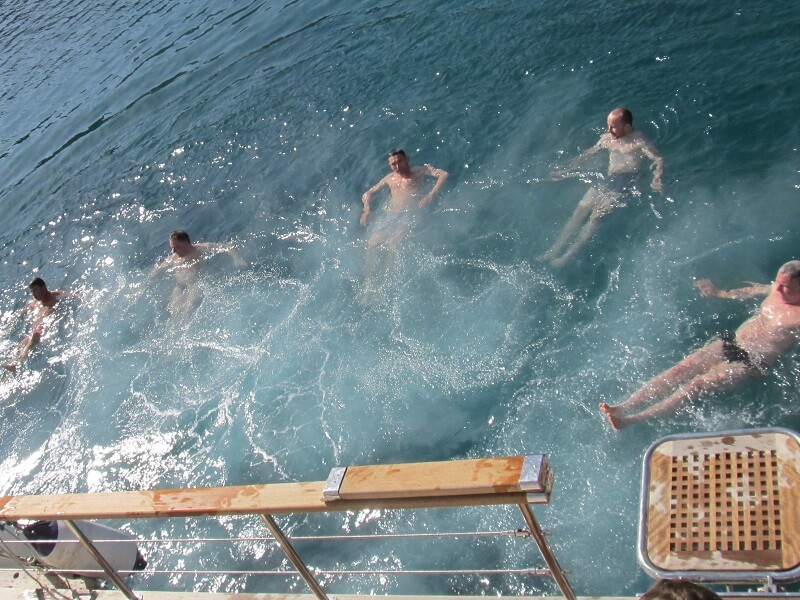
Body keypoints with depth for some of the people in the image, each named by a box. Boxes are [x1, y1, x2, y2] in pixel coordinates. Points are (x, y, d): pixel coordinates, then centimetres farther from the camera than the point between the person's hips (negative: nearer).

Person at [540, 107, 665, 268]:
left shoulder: (639, 140, -7)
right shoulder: (607, 137, 12)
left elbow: (658, 159, -13)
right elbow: (589, 152, 24)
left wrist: (656, 181, -31)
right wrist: (568, 169, 23)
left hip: (625, 183, -6)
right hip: (608, 180, 6)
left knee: (596, 214, -20)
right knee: (581, 210, -8)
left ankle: (568, 256, -25)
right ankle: (553, 251, -13)